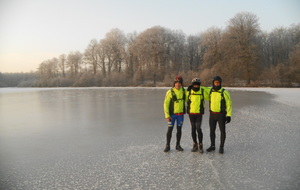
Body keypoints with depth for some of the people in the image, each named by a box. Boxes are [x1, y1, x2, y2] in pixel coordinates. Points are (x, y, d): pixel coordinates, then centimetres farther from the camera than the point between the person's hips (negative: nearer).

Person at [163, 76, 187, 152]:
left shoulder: (184, 91, 0)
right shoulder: (170, 92, -11)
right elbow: (166, 104, -9)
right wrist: (167, 115, -14)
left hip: (180, 114, 3)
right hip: (172, 114, -3)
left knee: (179, 129, 8)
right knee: (170, 129, -1)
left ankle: (178, 145, 19)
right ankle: (167, 146, 11)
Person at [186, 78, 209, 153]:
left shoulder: (203, 91, -4)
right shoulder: (189, 92, -1)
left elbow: (208, 98, 11)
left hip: (199, 113, -2)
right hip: (191, 113, 2)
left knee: (198, 129, -11)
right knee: (193, 129, 7)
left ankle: (200, 145, 1)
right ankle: (195, 145, 19)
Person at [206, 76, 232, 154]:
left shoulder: (224, 92, -14)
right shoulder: (210, 90, 0)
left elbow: (229, 104, -12)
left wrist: (229, 115, -17)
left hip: (221, 114, -4)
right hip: (212, 114, 4)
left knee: (222, 131, 3)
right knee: (212, 130, 11)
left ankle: (221, 147, 16)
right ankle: (212, 146, 26)